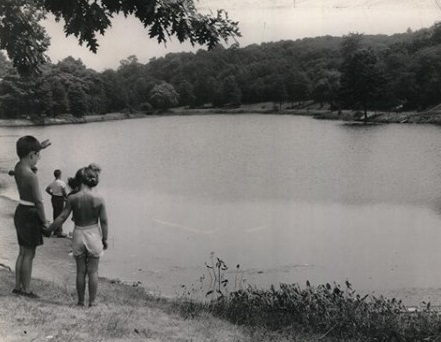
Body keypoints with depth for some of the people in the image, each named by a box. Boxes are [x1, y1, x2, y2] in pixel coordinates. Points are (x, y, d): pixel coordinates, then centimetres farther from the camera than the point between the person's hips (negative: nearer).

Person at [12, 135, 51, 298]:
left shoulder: (18, 167, 1)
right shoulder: (31, 176, -24)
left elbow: (28, 157, 28)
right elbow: (39, 202, -20)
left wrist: (40, 146, 21)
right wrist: (45, 221, -10)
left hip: (20, 211, 9)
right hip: (30, 215, -9)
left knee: (23, 252, 19)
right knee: (29, 254, 3)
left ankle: (18, 286, 28)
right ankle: (26, 290, 13)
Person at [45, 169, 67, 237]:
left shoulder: (52, 182, 3)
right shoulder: (62, 183, -19)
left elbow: (47, 189, 13)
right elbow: (64, 193, -18)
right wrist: (67, 197, 0)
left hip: (53, 198, 7)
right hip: (60, 199, -7)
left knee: (55, 214, 16)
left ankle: (55, 231, 27)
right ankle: (59, 232, 4)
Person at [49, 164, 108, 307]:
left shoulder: (72, 198, -11)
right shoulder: (99, 199, -10)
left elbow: (62, 217, -6)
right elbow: (104, 221, -6)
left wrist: (49, 229, 8)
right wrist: (105, 239, 5)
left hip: (78, 235, 1)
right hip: (94, 235, 0)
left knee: (80, 271, 13)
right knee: (93, 271, 9)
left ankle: (81, 301, 19)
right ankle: (92, 301, 15)